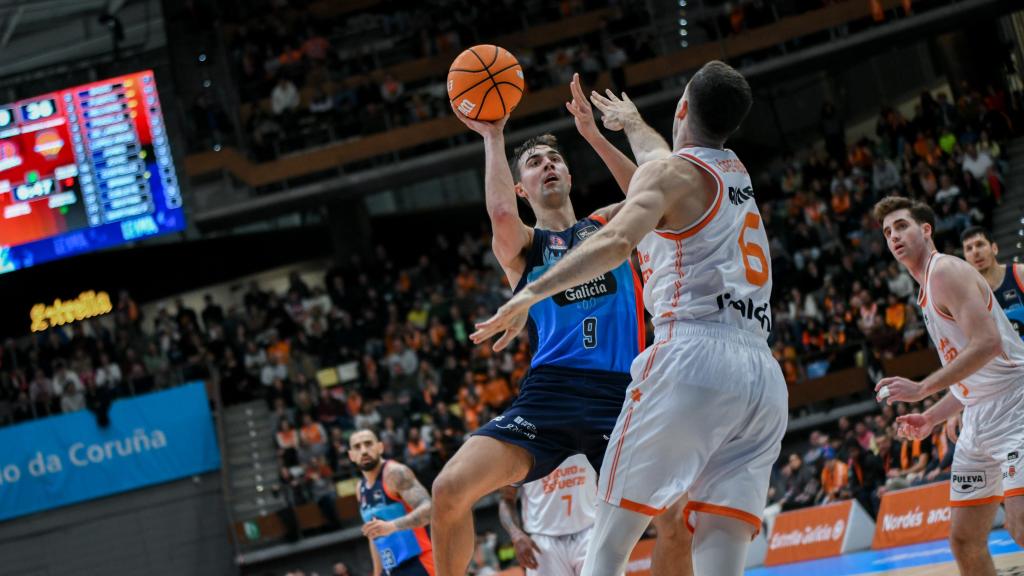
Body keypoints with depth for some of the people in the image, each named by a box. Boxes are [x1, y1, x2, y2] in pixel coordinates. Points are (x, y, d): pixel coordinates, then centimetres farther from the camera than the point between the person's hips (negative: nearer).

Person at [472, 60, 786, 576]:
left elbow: (615, 243, -17)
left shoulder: (667, 170, 4)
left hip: (693, 356, -6)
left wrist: (530, 293, -18)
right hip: (763, 374, 6)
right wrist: (635, 127, 69)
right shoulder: (737, 175, 26)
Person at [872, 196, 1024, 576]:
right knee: (964, 540, 8)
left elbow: (987, 345, -23)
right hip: (978, 420, 10)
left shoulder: (946, 272, -10)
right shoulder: (927, 293, 20)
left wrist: (922, 389, -22)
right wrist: (930, 419, 16)